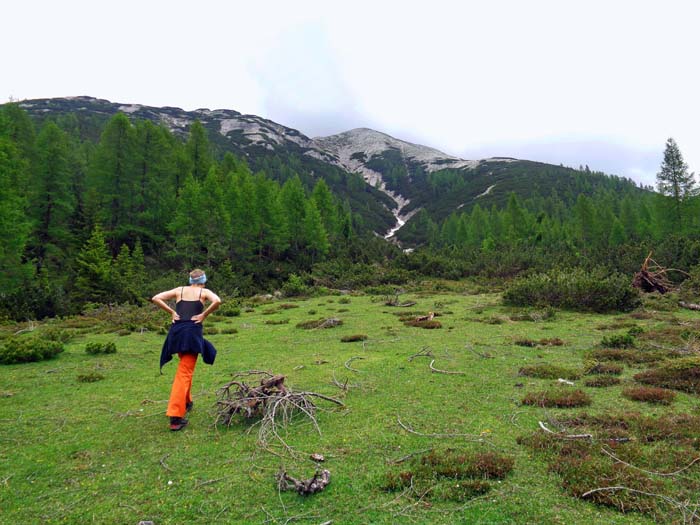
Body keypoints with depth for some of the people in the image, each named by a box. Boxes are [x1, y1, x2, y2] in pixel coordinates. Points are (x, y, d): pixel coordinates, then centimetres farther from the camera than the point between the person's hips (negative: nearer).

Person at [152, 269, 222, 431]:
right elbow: (217, 301, -15)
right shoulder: (204, 292, 7)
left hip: (176, 332, 5)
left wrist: (171, 312, 10)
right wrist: (204, 315, -4)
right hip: (192, 332, -4)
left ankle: (186, 402, 36)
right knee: (184, 373, -6)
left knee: (185, 368, 27)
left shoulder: (179, 290, 16)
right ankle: (175, 417, -12)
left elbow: (155, 298, 10)